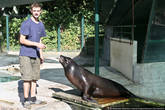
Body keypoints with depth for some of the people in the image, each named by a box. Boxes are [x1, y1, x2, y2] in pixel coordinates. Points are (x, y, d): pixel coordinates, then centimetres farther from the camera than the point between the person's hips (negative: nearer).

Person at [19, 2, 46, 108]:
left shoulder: (41, 25, 12)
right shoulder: (26, 24, -10)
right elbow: (22, 40, -13)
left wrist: (41, 54, 17)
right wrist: (36, 44, -19)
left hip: (36, 56, 6)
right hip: (26, 55, -6)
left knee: (34, 78, 9)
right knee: (27, 78, -6)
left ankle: (33, 98, 18)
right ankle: (26, 100, 3)